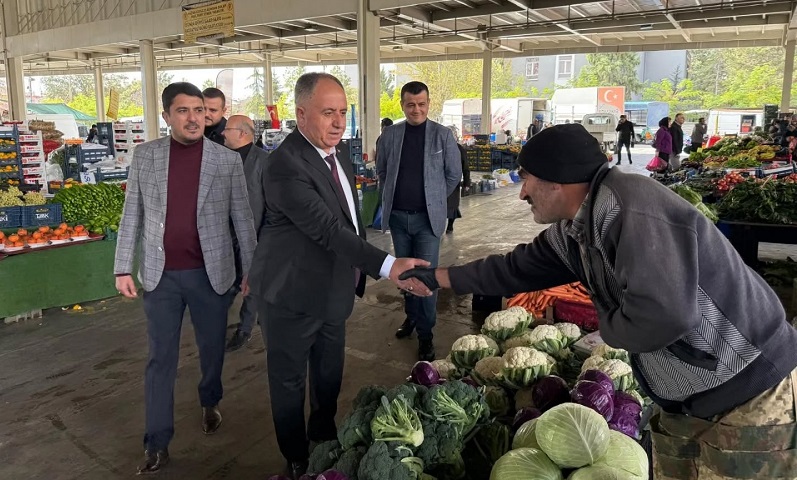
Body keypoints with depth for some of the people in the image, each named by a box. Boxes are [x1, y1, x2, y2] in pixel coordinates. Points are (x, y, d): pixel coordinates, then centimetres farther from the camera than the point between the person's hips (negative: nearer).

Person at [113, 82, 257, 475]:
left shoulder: (227, 160, -2)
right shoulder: (145, 155, 1)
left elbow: (242, 219, 0)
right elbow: (132, 215, 4)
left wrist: (252, 271, 0)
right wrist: (123, 268, 0)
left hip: (210, 273, 0)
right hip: (160, 275, 1)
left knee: (212, 348, 16)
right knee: (161, 359, 8)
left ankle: (210, 404, 43)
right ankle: (157, 443, 20)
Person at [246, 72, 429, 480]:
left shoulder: (336, 155, 5)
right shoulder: (285, 165, -24)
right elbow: (328, 229, -33)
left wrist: (360, 272, 16)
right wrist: (386, 265, -39)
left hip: (333, 291, 8)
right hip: (293, 296, -8)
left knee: (330, 376, 22)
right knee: (290, 381, 12)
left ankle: (325, 440, 45)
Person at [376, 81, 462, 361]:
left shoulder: (442, 135, -4)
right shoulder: (389, 135, 2)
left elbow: (454, 174, 2)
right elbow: (382, 172, 14)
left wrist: (435, 199, 7)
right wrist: (392, 197, 11)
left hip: (428, 217, -3)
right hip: (397, 216, 3)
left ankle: (426, 334, 8)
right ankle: (411, 316, 35)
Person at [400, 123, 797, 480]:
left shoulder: (631, 207, -29)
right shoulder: (570, 231, 0)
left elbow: (662, 315, -38)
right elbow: (517, 269, 14)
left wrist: (607, 328, -16)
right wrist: (437, 277, 19)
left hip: (751, 393, -8)